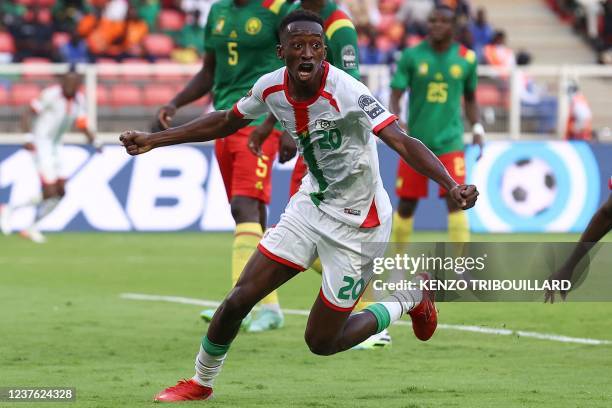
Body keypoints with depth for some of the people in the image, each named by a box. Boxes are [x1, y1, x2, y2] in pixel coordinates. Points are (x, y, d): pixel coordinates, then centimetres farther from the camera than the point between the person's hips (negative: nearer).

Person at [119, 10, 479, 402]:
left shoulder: (346, 92, -28)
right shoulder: (271, 87, -8)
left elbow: (403, 142, -36)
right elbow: (225, 122, 12)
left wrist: (452, 186, -51)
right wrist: (154, 140, 13)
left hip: (356, 224, -5)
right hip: (310, 205, 5)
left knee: (322, 342, 2)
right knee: (238, 301, 1)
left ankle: (409, 298, 25)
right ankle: (201, 383, 27)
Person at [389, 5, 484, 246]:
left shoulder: (466, 59, 3)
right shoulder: (412, 56, -2)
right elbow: (395, 95, -4)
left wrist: (477, 128, 4)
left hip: (450, 142, 0)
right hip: (416, 142, 0)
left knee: (455, 200, -14)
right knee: (406, 204, 6)